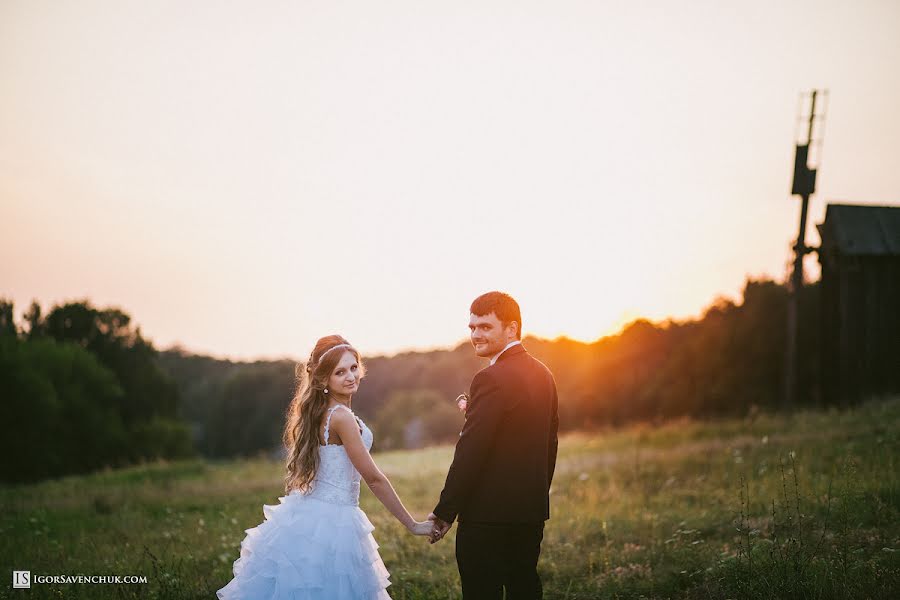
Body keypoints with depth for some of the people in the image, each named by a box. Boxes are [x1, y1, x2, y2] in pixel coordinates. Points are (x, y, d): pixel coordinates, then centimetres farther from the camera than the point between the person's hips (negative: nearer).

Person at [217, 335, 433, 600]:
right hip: (332, 522, -9)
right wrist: (412, 525, -13)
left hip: (306, 516, 9)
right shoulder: (341, 417, -20)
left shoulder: (316, 411, 5)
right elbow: (374, 478, -17)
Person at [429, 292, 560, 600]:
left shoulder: (491, 379, -17)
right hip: (532, 511, 9)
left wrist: (444, 513, -14)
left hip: (488, 516, -9)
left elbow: (469, 451, -19)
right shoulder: (543, 374, 10)